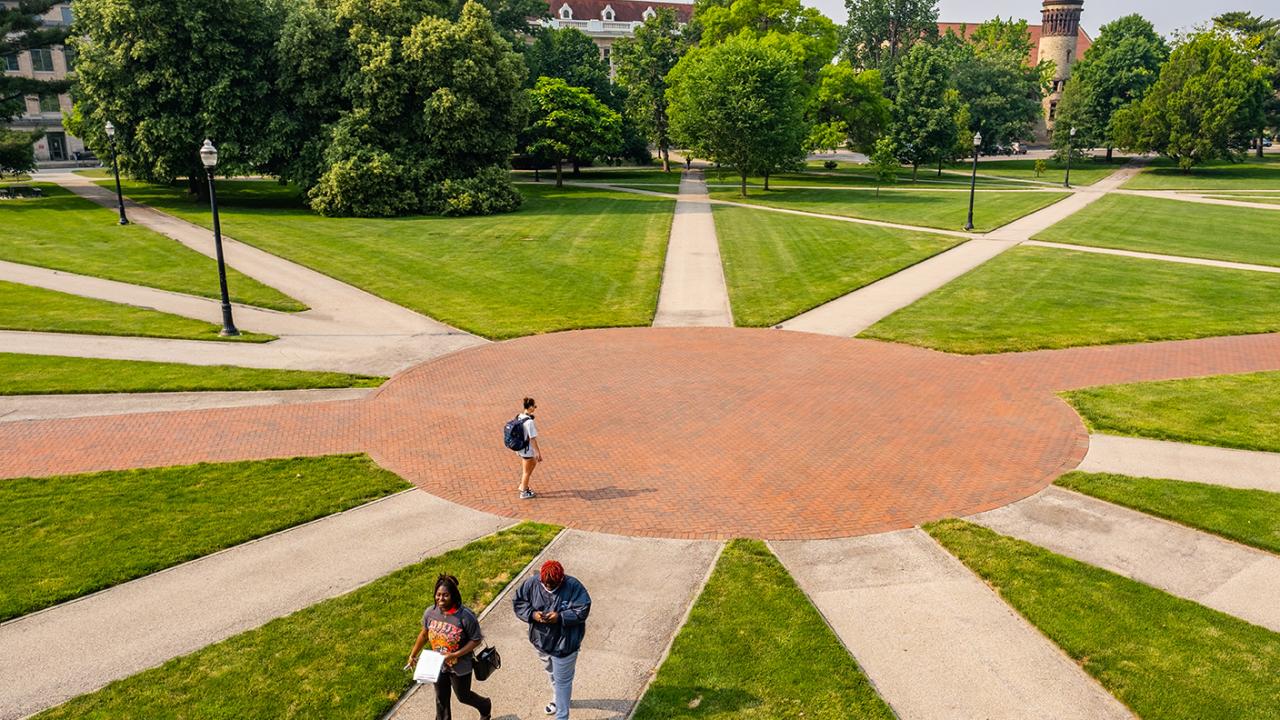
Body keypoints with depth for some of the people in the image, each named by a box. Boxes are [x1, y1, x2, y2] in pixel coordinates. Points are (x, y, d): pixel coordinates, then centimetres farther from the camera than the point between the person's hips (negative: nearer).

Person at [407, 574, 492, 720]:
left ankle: (485, 706, 50)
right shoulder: (430, 612, -14)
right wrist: (413, 655, 12)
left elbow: (476, 640, -20)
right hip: (438, 665, 4)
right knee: (441, 699, 20)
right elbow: (424, 634, 5)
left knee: (463, 696, 19)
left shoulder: (465, 615, -29)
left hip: (460, 666, -4)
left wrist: (455, 655, -27)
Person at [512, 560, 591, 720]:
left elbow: (583, 611, -22)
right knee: (551, 674, 29)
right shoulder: (532, 583, -15)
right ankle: (557, 700, 56)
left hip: (564, 643, -5)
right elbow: (518, 602, -6)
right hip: (541, 640, 5)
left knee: (562, 680, 7)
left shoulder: (573, 586, -24)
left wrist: (560, 617, -33)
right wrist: (532, 614, -24)